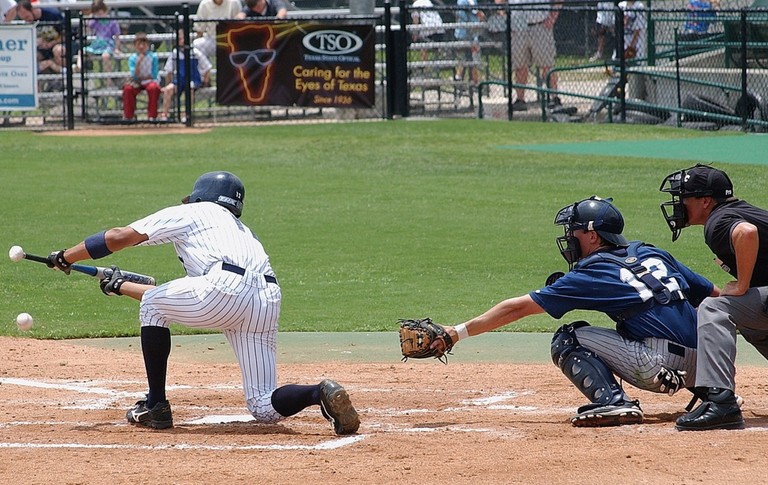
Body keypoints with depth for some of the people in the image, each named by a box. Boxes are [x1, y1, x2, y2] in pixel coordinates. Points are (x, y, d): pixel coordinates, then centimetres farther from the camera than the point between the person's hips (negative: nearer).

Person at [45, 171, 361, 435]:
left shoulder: (189, 214, 22)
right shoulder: (241, 230, 41)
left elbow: (118, 237, 15)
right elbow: (177, 300, 45)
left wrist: (65, 258, 27)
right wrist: (122, 286, 53)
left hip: (226, 288, -6)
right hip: (268, 302, 6)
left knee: (152, 305, 22)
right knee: (265, 408, 9)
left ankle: (156, 406, 18)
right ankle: (321, 393, -20)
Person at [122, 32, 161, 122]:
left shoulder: (153, 57, -2)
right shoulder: (132, 58, 0)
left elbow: (154, 75, -3)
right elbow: (135, 76, -9)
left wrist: (141, 78, -9)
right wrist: (139, 62, -20)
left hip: (149, 81, -1)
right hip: (137, 83, 1)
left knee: (153, 88, -36)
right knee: (127, 88, -30)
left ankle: (152, 116, -24)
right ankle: (128, 116, -17)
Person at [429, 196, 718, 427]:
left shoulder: (591, 275, 3)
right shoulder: (655, 255, 20)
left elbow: (518, 308, 5)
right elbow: (713, 295, 20)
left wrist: (460, 332, 8)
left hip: (660, 365, -7)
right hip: (697, 368, 7)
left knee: (567, 340, 4)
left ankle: (613, 402, -16)